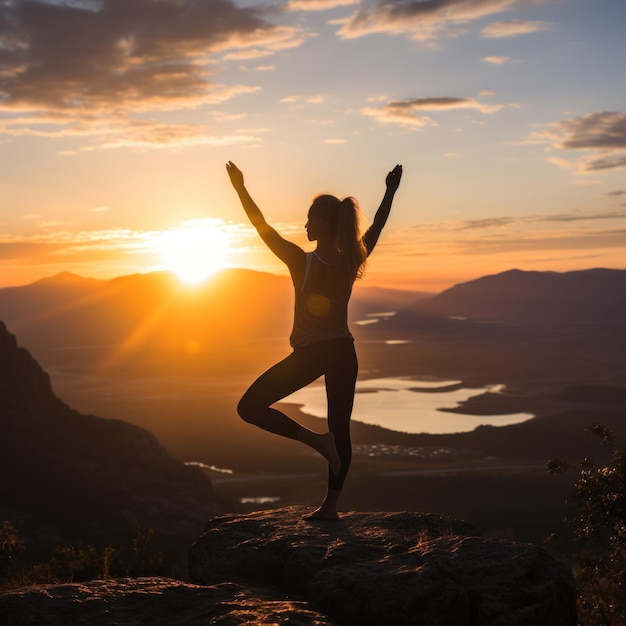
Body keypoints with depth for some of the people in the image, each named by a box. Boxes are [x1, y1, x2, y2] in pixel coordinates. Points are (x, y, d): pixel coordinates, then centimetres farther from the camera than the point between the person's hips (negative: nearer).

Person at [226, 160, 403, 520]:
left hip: (309, 354, -5)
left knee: (250, 407, 3)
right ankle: (331, 505, 15)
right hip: (344, 353, 5)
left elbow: (262, 227, -12)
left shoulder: (302, 263, -17)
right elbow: (377, 226, 11)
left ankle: (315, 439, -9)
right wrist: (391, 192, 22)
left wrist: (241, 189, -6)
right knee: (340, 429, 12)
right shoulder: (351, 262, -4)